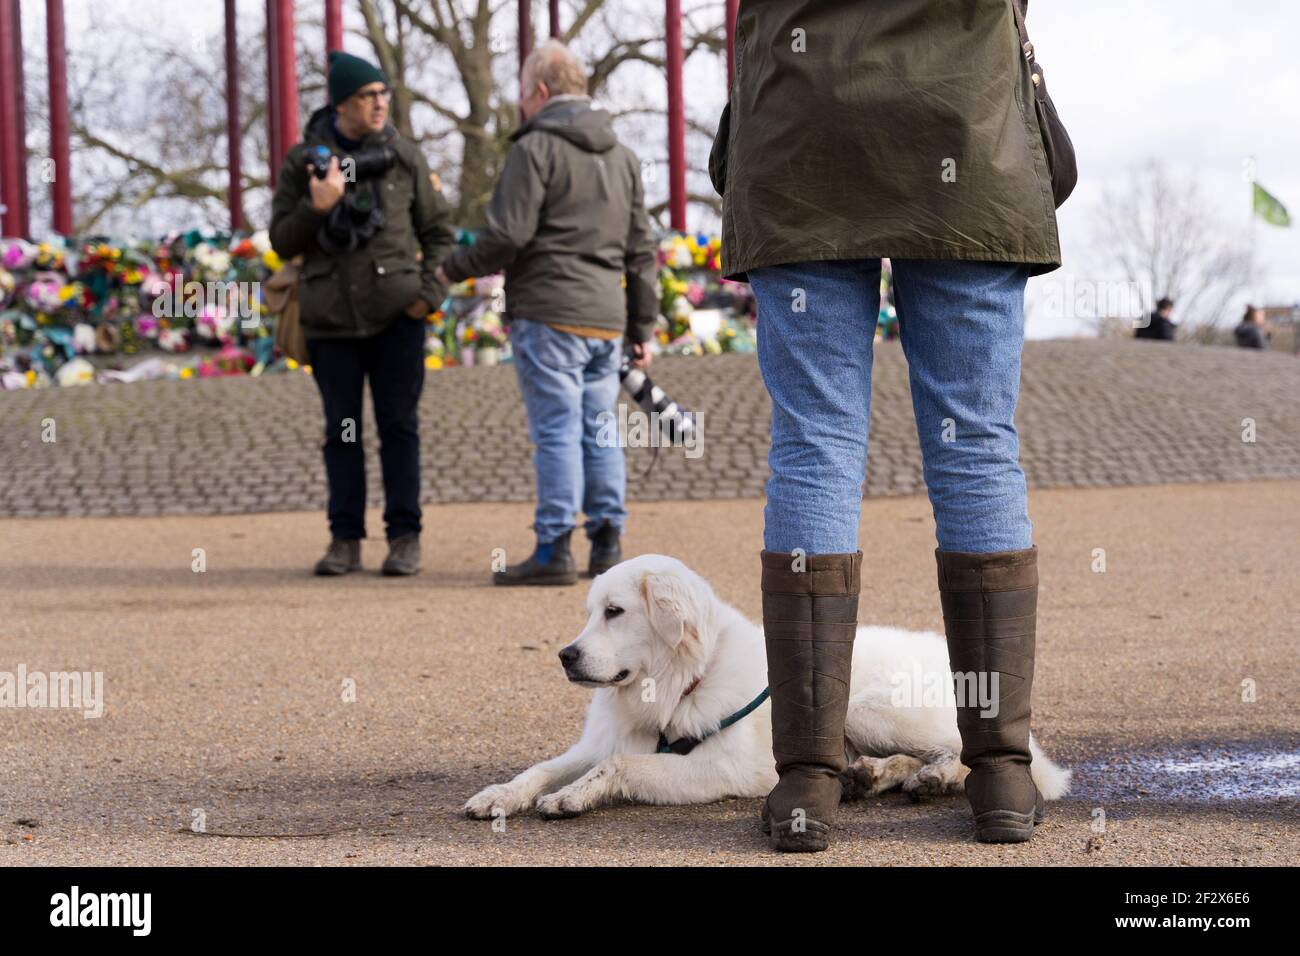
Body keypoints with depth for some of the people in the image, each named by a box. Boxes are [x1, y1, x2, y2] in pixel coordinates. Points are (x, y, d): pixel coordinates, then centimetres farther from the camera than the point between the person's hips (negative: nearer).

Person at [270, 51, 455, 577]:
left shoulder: (403, 155, 3)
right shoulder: (303, 161, 1)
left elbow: (439, 230, 9)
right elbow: (282, 241, 1)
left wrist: (430, 292, -4)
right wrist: (316, 207, -16)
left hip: (396, 314, 0)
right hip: (330, 318, 0)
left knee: (399, 426, 2)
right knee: (341, 431, 6)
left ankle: (404, 538, 7)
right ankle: (345, 539, 13)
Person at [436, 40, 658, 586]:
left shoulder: (536, 148, -6)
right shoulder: (621, 156, 17)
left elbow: (507, 235, -13)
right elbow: (641, 251, 17)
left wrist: (453, 270, 2)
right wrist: (642, 327, 19)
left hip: (549, 315, -7)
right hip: (606, 319, 7)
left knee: (556, 432, -7)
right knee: (599, 432, 9)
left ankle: (554, 551, -8)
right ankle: (607, 548, 9)